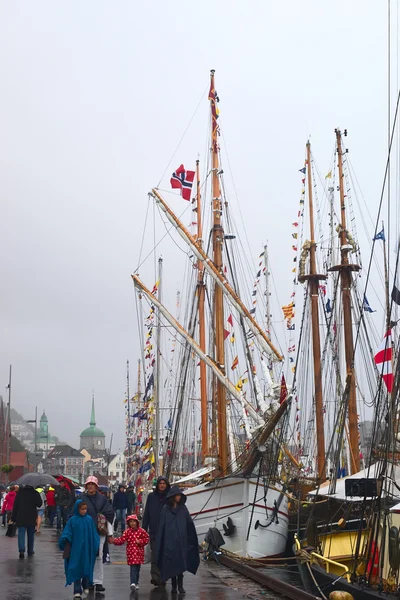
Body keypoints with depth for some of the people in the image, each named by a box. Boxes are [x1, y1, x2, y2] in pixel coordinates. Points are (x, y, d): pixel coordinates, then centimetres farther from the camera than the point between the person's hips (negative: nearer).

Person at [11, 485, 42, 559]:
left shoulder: (20, 492, -1)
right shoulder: (35, 493, -4)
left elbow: (15, 505, -1)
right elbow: (39, 504, 0)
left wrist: (13, 517, 4)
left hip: (21, 517, -1)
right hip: (32, 518, 1)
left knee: (21, 533, -4)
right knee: (31, 535, 15)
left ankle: (21, 550, -23)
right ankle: (30, 551, 21)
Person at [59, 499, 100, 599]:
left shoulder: (89, 519, 0)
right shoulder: (72, 520, -4)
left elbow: (94, 535, 3)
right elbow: (67, 534, -6)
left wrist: (96, 545, -4)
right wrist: (65, 540, -23)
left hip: (87, 549, 2)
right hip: (76, 549, -2)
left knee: (86, 568, 10)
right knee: (76, 569, -2)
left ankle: (86, 586, 32)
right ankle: (77, 591, 2)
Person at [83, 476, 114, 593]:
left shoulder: (102, 499, 8)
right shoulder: (82, 499, 6)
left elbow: (109, 517, 8)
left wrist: (110, 534, 5)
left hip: (100, 532, 0)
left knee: (98, 557, -3)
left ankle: (98, 582, -1)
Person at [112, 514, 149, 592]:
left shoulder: (141, 531, 1)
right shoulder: (127, 532, -1)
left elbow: (147, 538, 4)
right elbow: (121, 540, -5)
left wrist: (140, 541, -11)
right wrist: (114, 540, -21)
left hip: (139, 552, 2)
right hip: (131, 552, -2)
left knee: (137, 568, 11)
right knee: (133, 568, -12)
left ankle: (136, 583, 25)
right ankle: (133, 583, -19)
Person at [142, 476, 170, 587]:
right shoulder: (151, 497, 8)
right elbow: (146, 514, 9)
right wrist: (144, 529, 4)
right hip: (154, 531, 0)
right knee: (155, 554, -9)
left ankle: (162, 577, 13)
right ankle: (155, 576, -15)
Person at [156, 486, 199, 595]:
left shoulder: (183, 508, 5)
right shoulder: (166, 509, 1)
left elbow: (190, 524, 1)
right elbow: (161, 526, 0)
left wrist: (192, 539, -7)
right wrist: (160, 542, -5)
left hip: (181, 540, 1)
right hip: (169, 541, -1)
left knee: (181, 563, -3)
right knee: (172, 563, 3)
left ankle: (180, 585, 2)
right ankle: (173, 586, 11)